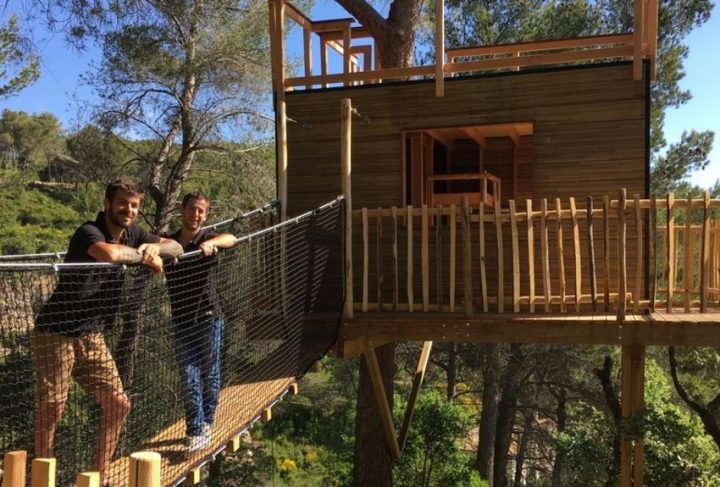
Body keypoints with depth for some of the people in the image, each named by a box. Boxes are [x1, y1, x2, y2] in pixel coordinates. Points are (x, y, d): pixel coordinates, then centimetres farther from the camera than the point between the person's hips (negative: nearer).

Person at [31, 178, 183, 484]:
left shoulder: (132, 234, 5)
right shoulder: (89, 232, -19)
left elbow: (176, 247, 12)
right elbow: (110, 253, -42)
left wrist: (154, 248, -10)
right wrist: (144, 255, -23)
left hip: (92, 337, 7)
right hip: (55, 334, -7)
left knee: (118, 404, 6)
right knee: (52, 408, -3)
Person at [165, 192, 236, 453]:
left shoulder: (208, 237, -3)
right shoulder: (168, 242, 7)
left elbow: (231, 239, -23)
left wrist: (211, 243, -43)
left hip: (209, 318, -2)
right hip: (182, 321, 2)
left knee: (210, 375, 9)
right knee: (189, 378, -1)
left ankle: (206, 422, 29)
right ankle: (196, 431, 7)